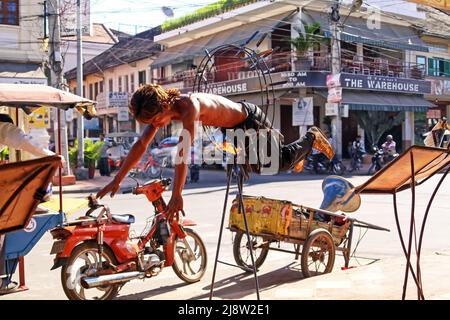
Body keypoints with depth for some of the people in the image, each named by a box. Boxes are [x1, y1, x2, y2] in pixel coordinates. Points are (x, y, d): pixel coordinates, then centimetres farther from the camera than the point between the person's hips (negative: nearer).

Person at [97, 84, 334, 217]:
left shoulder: (189, 105, -41)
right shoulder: (159, 109, -17)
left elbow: (184, 150, -48)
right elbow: (141, 145, -15)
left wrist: (176, 194, -52)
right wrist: (117, 179, -19)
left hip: (251, 121, -8)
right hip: (234, 128, 8)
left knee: (282, 163, 6)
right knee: (255, 166, 24)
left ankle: (311, 137, 33)